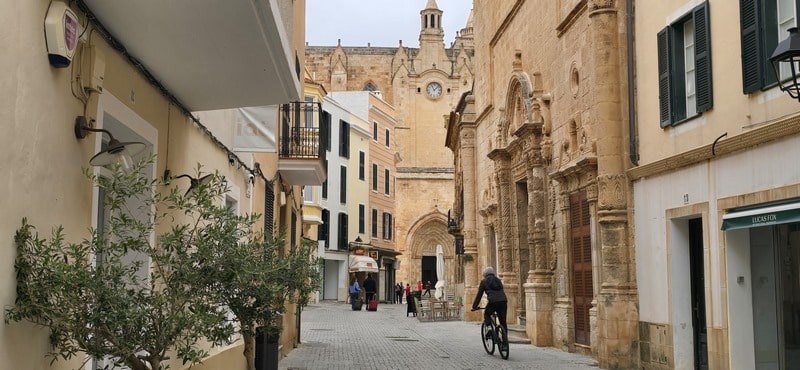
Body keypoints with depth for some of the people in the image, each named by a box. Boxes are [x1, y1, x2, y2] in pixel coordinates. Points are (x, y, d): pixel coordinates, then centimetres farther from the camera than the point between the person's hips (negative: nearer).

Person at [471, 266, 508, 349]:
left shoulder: (484, 282, 14)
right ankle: (505, 342, 7)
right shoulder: (498, 280, 27)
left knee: (486, 315, 25)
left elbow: (479, 295, 15)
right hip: (503, 301, 4)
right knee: (503, 323, 10)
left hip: (493, 302, -4)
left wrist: (474, 307, 23)